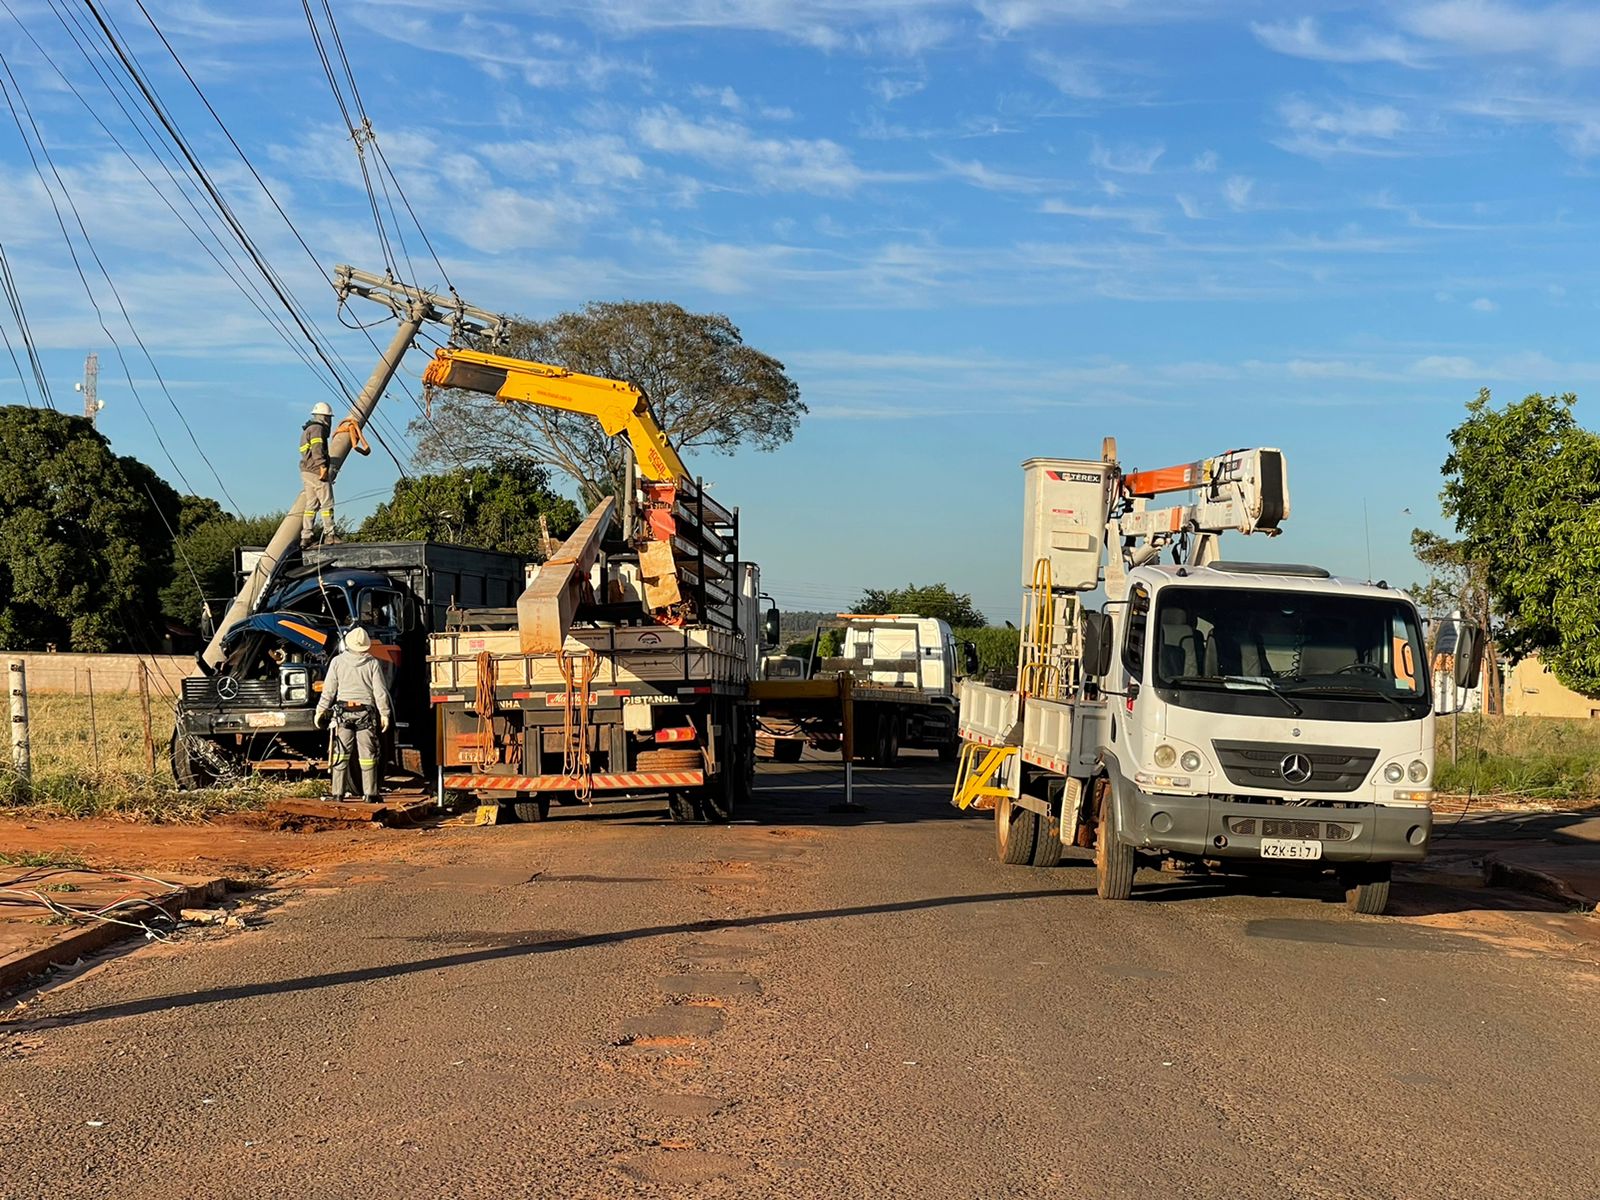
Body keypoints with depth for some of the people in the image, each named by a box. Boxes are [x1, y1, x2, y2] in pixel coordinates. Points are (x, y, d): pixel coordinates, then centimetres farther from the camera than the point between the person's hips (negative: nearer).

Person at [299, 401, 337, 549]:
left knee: (311, 505, 8)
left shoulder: (307, 430, 23)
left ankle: (306, 537, 4)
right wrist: (323, 466, -29)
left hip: (306, 472, 10)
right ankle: (329, 535, -2)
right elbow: (317, 449, -22)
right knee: (327, 503, -4)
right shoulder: (317, 429, -8)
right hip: (317, 472, -10)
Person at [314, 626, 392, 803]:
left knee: (341, 754, 5)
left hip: (343, 711, 1)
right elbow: (380, 692, -3)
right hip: (366, 712, -1)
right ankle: (370, 794, 4)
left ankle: (338, 794, 5)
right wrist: (384, 714, 3)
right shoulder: (372, 663, -2)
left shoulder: (337, 661, 0)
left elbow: (329, 690, 0)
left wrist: (321, 710, 8)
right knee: (367, 755, 3)